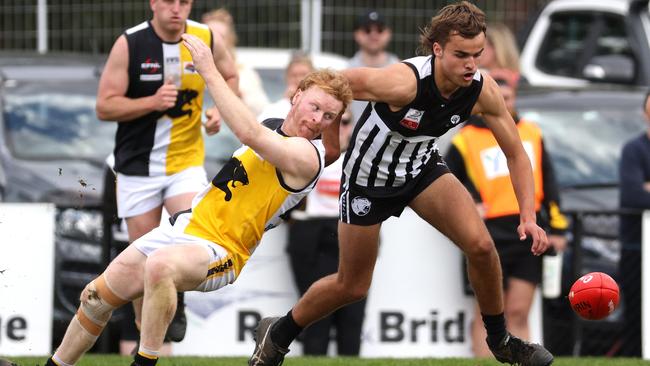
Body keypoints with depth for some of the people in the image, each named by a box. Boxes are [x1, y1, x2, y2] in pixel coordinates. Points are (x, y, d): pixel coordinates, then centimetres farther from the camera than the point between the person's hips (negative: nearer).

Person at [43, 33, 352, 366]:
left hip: (220, 251, -9)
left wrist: (210, 72, -30)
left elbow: (249, 133, -32)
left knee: (160, 264, -41)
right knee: (98, 296, 11)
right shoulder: (275, 126, 11)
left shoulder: (307, 154, -17)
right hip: (188, 224, 9)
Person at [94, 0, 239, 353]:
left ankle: (177, 302, 11)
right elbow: (105, 107, -11)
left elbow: (230, 77, 16)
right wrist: (153, 102, -25)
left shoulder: (207, 39, -5)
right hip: (138, 165, -1)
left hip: (186, 161, 1)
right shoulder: (129, 44, -12)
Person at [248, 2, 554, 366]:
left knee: (481, 245, -16)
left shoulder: (483, 90, -21)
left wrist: (529, 217, -19)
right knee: (352, 286, 6)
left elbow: (516, 154, -10)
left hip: (423, 167, 4)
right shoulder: (405, 82, -37)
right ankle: (277, 335, 33)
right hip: (369, 177, -4)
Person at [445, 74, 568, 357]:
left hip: (528, 235, 3)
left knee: (518, 314, 1)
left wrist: (556, 227, 10)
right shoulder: (466, 140, 2)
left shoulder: (532, 133, 12)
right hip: (489, 237, -3)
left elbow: (548, 183, 15)